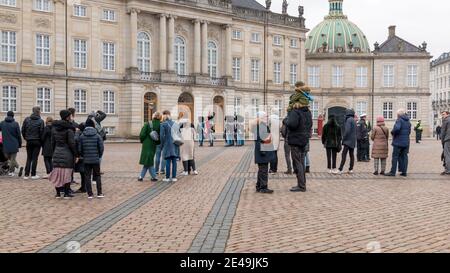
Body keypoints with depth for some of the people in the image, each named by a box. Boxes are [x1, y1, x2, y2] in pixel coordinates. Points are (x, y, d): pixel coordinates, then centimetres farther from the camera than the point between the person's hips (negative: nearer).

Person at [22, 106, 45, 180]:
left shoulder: (27, 119, 1)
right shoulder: (40, 121, -9)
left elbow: (23, 130, 1)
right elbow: (41, 132, -12)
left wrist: (25, 138, 13)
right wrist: (40, 139, 3)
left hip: (29, 141, 3)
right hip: (37, 141, -3)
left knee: (29, 158, 11)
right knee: (35, 158, 3)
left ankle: (26, 174, 7)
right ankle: (33, 174, 5)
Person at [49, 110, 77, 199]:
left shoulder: (54, 127, 7)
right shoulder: (69, 128, -12)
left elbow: (53, 142, 11)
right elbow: (72, 143, -13)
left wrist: (54, 152, 19)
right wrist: (76, 155, -7)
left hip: (57, 153, 6)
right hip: (67, 154, -6)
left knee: (57, 173, 9)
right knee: (67, 173, 1)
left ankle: (58, 193, 14)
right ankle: (66, 193, 4)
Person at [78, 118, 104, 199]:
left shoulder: (82, 136, -3)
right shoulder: (97, 136, -6)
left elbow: (79, 149, -1)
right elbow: (101, 148, -6)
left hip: (86, 160, 1)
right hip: (96, 159, 0)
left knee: (87, 176, 8)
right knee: (97, 175, 12)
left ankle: (90, 194, 7)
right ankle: (99, 193, 9)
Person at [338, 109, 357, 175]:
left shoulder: (349, 120, -11)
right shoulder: (354, 120, 16)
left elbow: (347, 130, -20)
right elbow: (355, 132, 18)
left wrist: (343, 140, -14)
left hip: (348, 141, -9)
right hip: (353, 141, 9)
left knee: (344, 155, -12)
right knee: (351, 155, 10)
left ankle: (340, 170, -17)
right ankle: (351, 169, 12)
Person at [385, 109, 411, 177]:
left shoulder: (399, 120, -12)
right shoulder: (408, 121, 14)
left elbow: (397, 128, -28)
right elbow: (409, 131, 19)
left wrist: (392, 132, -12)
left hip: (398, 142, -7)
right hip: (406, 142, 7)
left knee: (395, 156, -2)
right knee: (404, 156, 9)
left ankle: (393, 172, -1)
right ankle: (404, 172, 9)